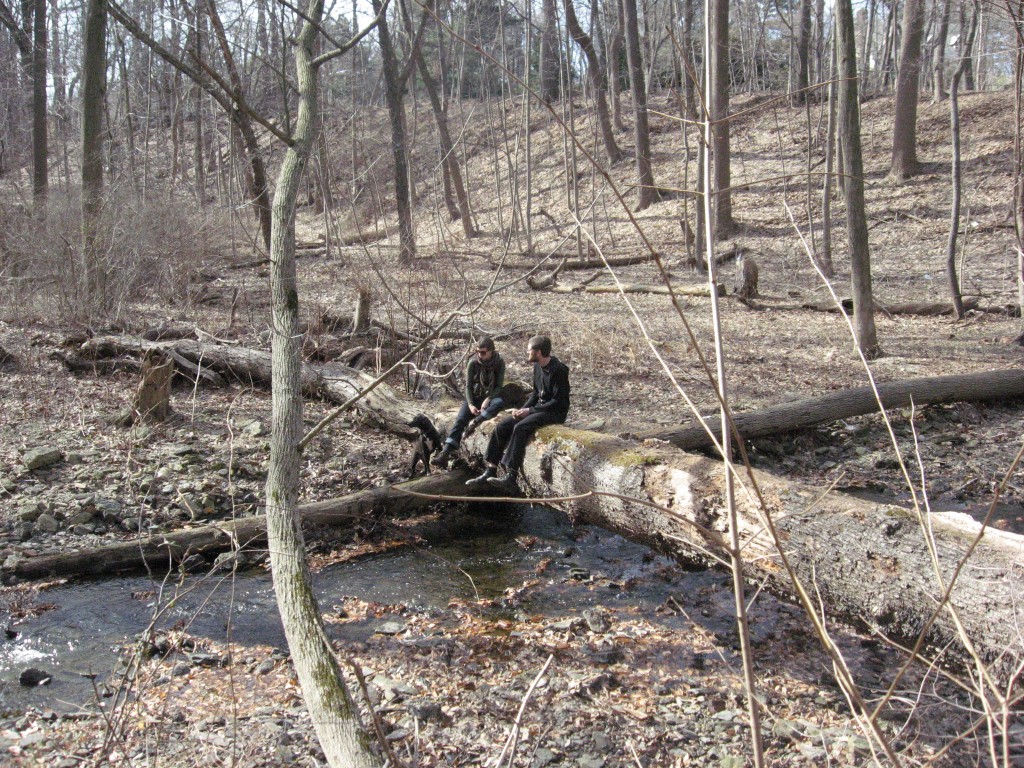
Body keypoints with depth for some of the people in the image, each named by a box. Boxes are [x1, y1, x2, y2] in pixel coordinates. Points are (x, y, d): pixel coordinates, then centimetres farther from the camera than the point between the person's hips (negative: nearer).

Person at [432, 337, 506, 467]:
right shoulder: (473, 363, -7)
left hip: (491, 396, 0)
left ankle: (475, 422, -41)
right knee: (460, 420, -24)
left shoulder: (499, 363, -8)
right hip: (474, 397, 0)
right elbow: (468, 386, -5)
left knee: (500, 403, -38)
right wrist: (470, 404, -19)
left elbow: (499, 386, -9)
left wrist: (488, 399, -26)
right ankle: (445, 454, -36)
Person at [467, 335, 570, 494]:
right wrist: (523, 409, 1)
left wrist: (530, 410, -19)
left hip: (555, 413, -9)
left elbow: (559, 402, -20)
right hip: (538, 408, 9)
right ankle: (490, 473, -6)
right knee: (502, 426, -7)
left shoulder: (558, 370, -17)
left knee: (520, 428, -32)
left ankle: (511, 478, -37)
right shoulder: (538, 367, 9)